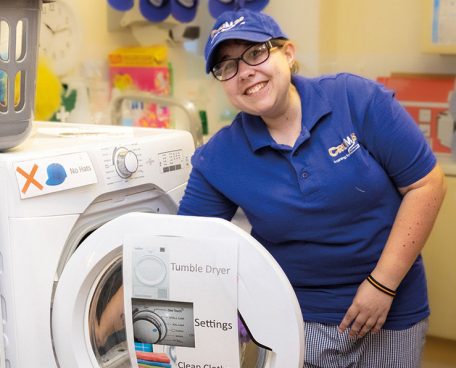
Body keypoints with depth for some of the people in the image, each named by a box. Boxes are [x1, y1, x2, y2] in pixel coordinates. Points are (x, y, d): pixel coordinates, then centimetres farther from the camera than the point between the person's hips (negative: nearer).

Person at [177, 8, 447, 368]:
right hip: (294, 317, 1)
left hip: (391, 310, 0)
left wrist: (382, 283, -15)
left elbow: (426, 184, -11)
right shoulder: (217, 160, -9)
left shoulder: (358, 99, -14)